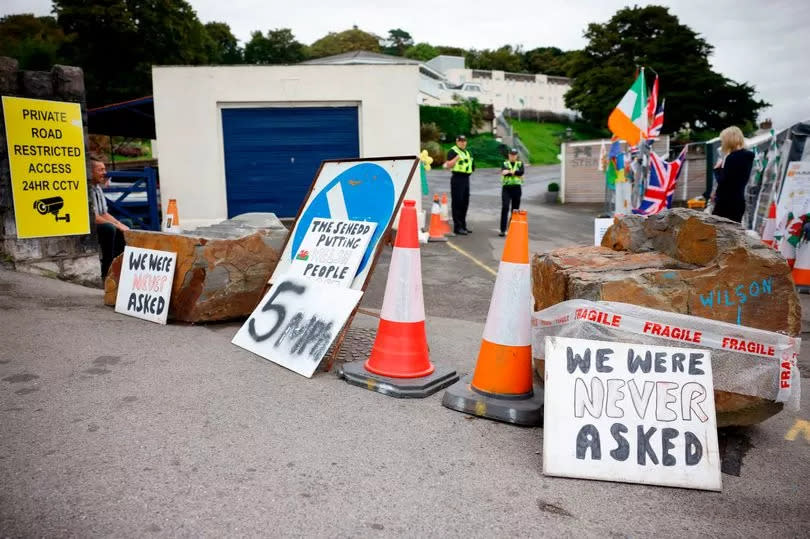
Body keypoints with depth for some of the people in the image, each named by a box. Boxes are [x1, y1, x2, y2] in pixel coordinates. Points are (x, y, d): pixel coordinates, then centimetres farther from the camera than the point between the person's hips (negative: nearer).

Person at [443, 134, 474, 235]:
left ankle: (463, 225, 22)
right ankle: (457, 227, -5)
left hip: (466, 178, 9)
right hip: (457, 178, -8)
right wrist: (457, 157, -25)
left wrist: (472, 166, 12)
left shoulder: (467, 152, 20)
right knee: (457, 203, -7)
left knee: (465, 203, 12)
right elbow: (448, 165, -15)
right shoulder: (453, 151, -6)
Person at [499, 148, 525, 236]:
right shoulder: (505, 163, 9)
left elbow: (521, 172, -12)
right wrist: (515, 173, -18)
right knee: (505, 208, -14)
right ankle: (503, 230, -16)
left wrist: (509, 171, -15)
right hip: (506, 188, -2)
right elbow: (503, 172, -14)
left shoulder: (520, 164, 11)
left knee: (515, 209, 7)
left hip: (517, 188, 2)